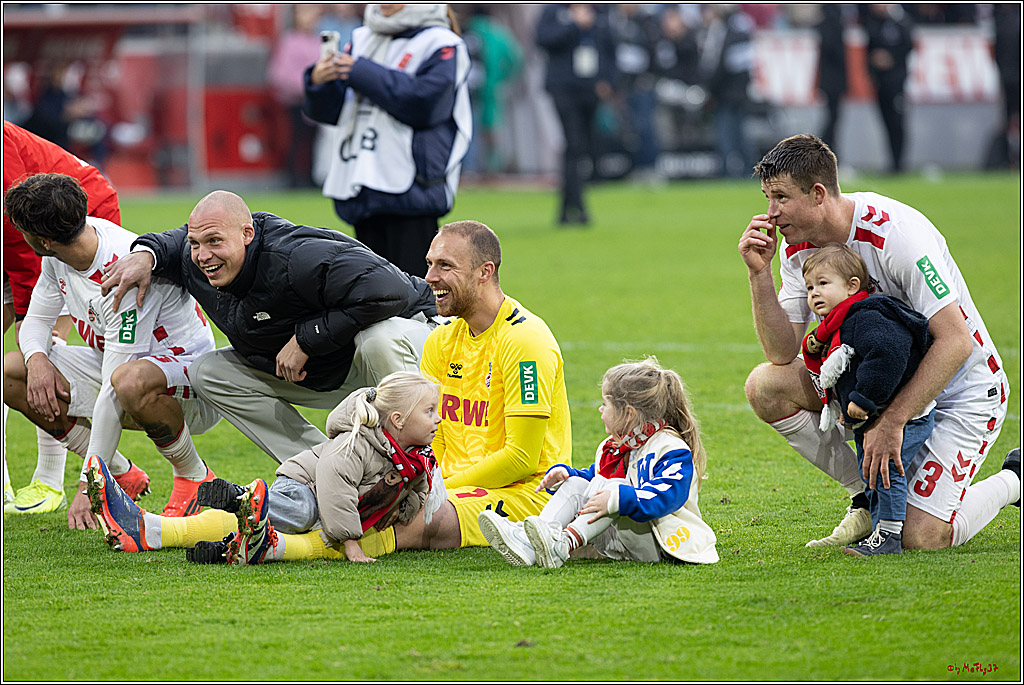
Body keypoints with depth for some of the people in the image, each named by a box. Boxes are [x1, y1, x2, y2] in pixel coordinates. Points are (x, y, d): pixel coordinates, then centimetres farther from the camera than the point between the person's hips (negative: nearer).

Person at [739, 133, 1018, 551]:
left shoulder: (896, 233, -29)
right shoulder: (796, 245, -6)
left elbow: (955, 341, -31)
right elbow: (783, 352, -9)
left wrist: (892, 421, -34)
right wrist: (758, 273, -21)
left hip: (961, 388, -7)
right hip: (881, 376, 7)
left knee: (919, 538, -20)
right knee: (766, 385, -13)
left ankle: (1013, 481, 10)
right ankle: (868, 498, 1)